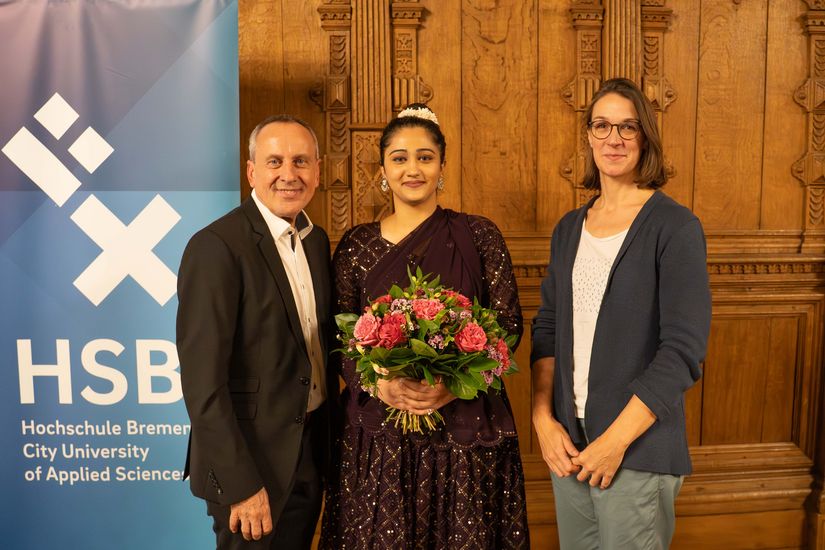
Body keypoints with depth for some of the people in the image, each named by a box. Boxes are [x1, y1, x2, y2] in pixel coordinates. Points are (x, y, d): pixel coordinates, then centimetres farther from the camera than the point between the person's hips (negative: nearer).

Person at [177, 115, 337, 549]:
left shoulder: (317, 240, 5)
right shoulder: (216, 247, -18)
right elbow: (203, 381, -20)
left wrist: (332, 444, 11)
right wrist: (240, 485, -19)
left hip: (312, 458, 7)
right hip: (253, 464, -7)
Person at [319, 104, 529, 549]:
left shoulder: (479, 235, 1)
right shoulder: (356, 245, 4)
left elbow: (509, 324, -3)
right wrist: (379, 383, -16)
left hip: (467, 425, 0)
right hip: (377, 431, 1)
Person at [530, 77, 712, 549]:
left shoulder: (675, 227, -10)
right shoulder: (570, 228, 7)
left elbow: (683, 350, -15)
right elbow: (548, 328, 8)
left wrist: (615, 440, -17)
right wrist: (543, 418, -3)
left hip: (640, 452, -5)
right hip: (568, 442, 5)